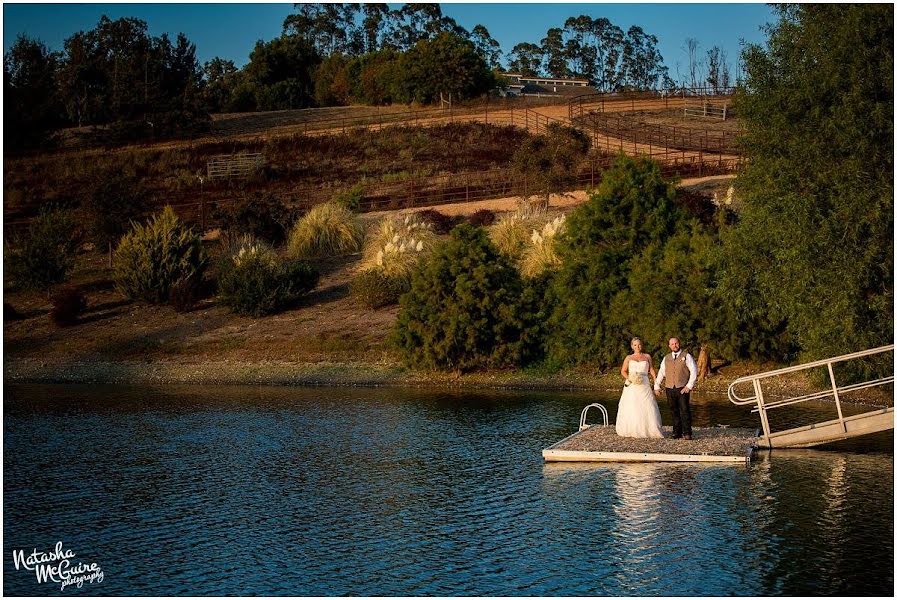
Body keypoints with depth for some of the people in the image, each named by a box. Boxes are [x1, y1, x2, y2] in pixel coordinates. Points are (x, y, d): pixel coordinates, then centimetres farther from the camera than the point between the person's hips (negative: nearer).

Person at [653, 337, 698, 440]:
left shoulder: (686, 356, 3)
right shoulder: (666, 358, 16)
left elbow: (694, 371, -1)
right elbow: (661, 373, 18)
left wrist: (689, 385, -8)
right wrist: (656, 387, 12)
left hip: (683, 389, -4)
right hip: (670, 389, 4)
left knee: (685, 410, -8)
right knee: (674, 411, 4)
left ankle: (687, 433, -5)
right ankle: (677, 432, 10)